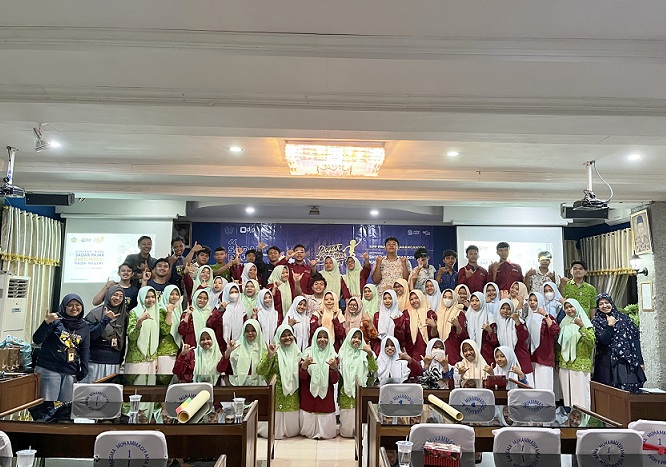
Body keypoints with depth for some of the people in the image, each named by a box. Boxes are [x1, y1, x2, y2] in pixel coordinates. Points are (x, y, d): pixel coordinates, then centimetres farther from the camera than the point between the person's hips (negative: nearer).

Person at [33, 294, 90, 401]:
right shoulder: (56, 320, -3)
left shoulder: (85, 327, 10)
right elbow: (37, 340, -8)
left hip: (70, 373, 4)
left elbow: (85, 350, 10)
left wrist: (84, 371, 1)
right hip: (49, 370, -4)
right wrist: (47, 322, -23)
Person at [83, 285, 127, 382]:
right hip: (96, 361, -3)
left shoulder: (123, 315, 10)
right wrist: (106, 320, -17)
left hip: (115, 363, 3)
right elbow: (90, 335, -10)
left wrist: (121, 358, 8)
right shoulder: (96, 313, -2)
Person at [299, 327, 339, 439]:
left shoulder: (332, 355, 1)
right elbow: (302, 377, -4)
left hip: (326, 395, 1)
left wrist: (334, 367, -21)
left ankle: (324, 433, 29)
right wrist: (304, 365, -23)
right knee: (308, 419, 2)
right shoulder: (308, 353, -1)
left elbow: (334, 380, -2)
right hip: (309, 395, 0)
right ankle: (309, 433, 29)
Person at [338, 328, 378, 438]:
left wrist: (370, 354, -24)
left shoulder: (364, 353, 2)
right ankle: (345, 432, 25)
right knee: (346, 416, 3)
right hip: (346, 391, 1)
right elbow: (338, 372, 15)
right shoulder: (343, 353, 8)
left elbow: (374, 369, -13)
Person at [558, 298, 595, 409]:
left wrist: (581, 326, -23)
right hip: (565, 365, 4)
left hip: (580, 365, -4)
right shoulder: (564, 323, 13)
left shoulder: (586, 323, 0)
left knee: (580, 392, -3)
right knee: (567, 392, 7)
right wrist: (559, 359, 14)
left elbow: (592, 341, -15)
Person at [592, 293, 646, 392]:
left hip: (630, 362, 2)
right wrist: (610, 325, -12)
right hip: (609, 364, -2)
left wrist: (640, 361, 6)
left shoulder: (624, 318, 12)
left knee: (632, 390, -6)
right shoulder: (596, 322, 5)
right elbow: (603, 341, -8)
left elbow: (635, 339, 10)